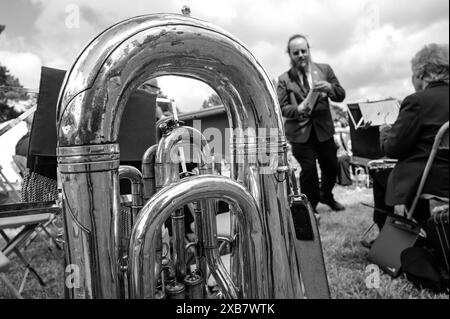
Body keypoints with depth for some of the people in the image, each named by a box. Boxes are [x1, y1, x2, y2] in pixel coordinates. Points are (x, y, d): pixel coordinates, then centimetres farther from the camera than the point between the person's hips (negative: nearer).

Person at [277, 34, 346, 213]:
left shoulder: (324, 69, 6)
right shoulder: (284, 79, 0)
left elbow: (341, 96, 4)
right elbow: (282, 108, -4)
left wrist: (330, 87, -18)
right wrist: (298, 109, -24)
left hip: (324, 129, 3)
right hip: (300, 132, -3)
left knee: (331, 167, 12)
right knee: (309, 170, -4)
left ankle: (326, 195, 43)